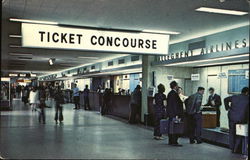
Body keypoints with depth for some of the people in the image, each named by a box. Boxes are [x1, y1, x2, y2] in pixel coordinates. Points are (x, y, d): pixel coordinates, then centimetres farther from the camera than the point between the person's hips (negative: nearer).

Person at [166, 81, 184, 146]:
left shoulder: (170, 93, 14)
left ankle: (170, 141, 19)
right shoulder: (174, 94, -16)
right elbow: (175, 105, -20)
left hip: (170, 113, 10)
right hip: (174, 114, -10)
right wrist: (176, 114, -19)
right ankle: (174, 142, -2)